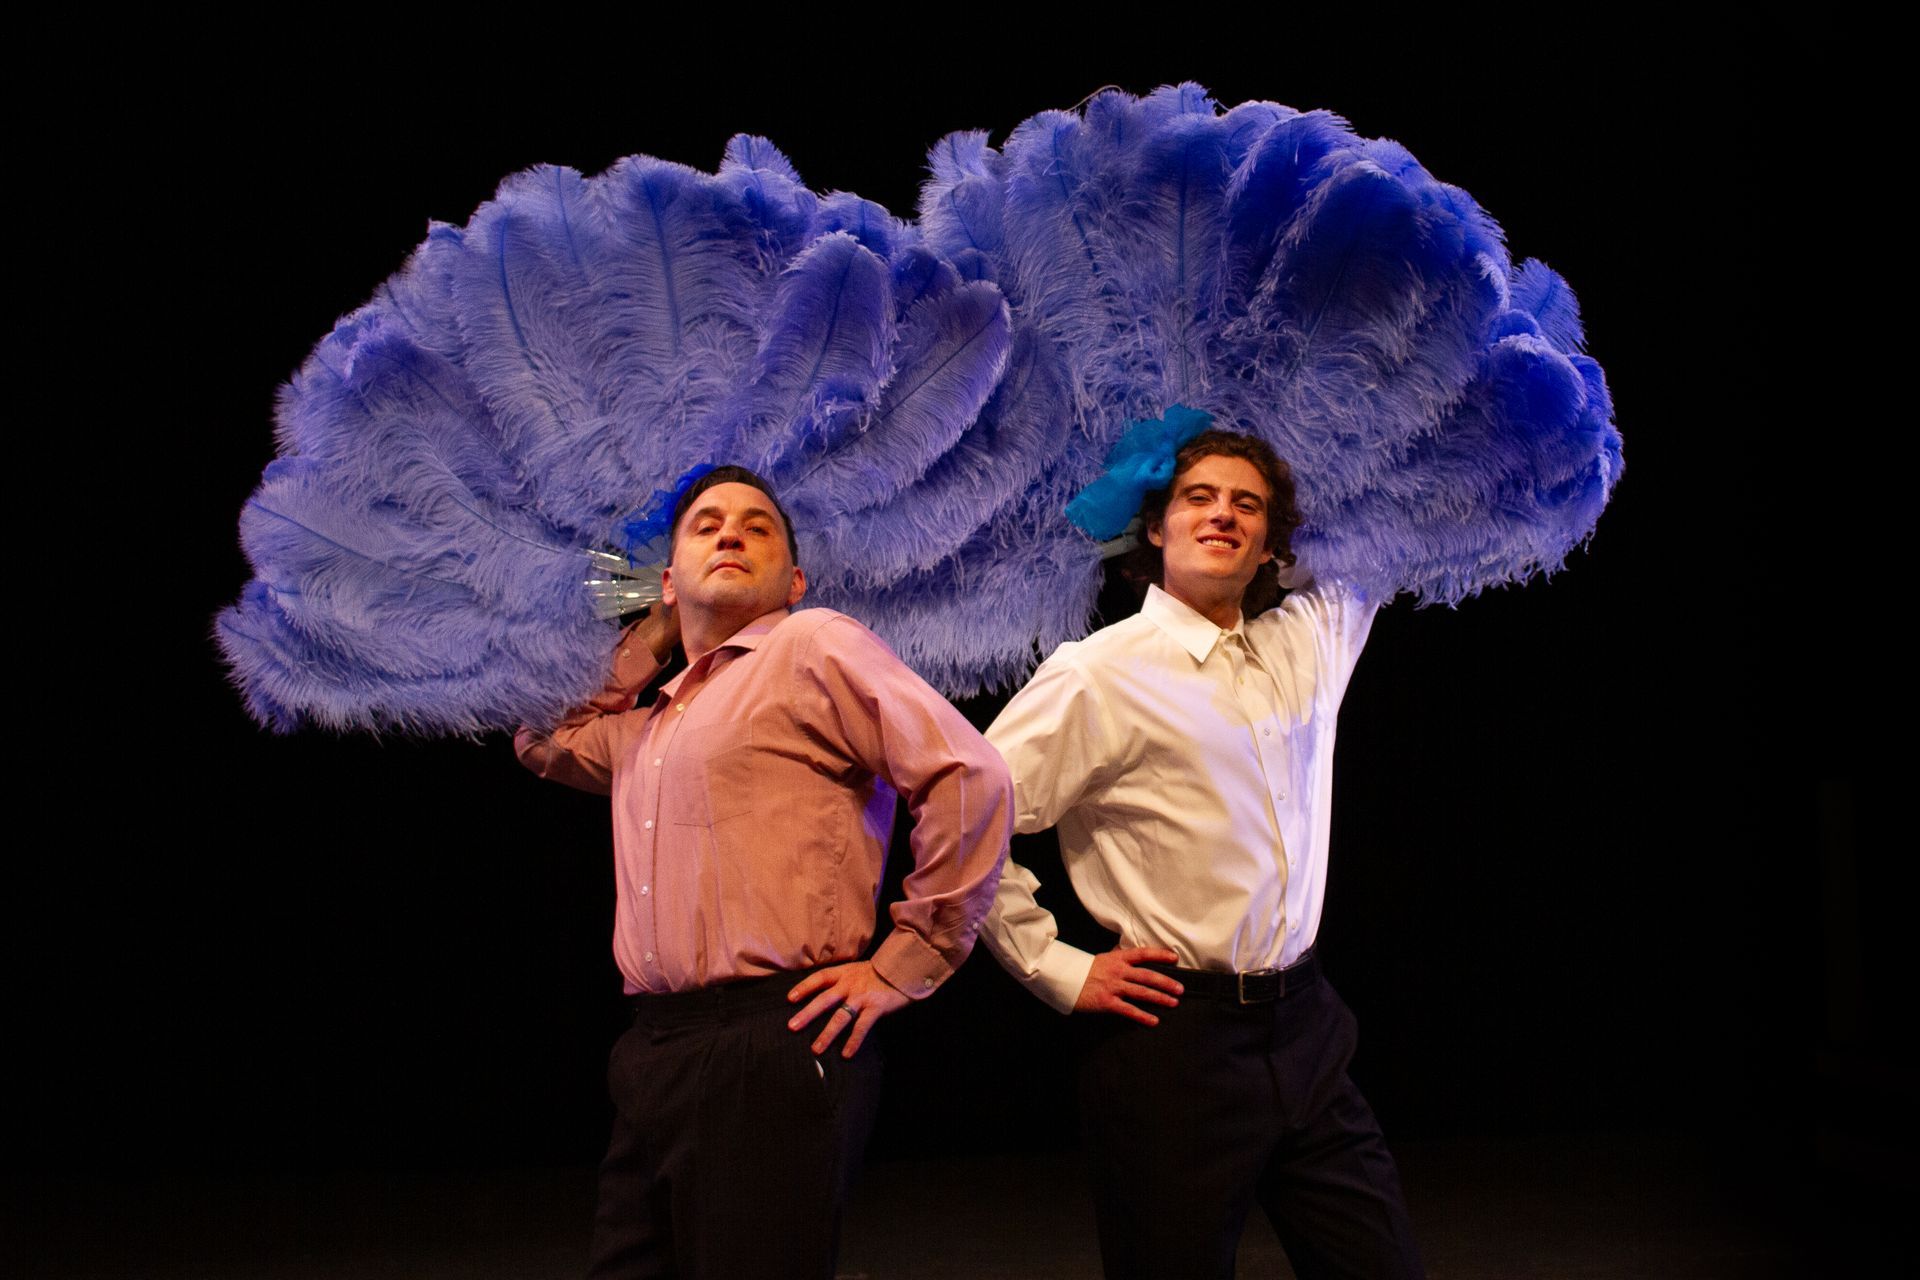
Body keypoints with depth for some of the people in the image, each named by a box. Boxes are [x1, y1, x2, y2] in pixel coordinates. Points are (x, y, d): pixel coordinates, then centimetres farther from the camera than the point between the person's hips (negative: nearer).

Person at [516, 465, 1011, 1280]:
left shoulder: (813, 646, -3)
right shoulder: (652, 723, 21)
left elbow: (970, 779, -11)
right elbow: (545, 743, 34)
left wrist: (903, 966, -10)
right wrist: (650, 635, 23)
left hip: (769, 1049, -8)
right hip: (653, 1052, 8)